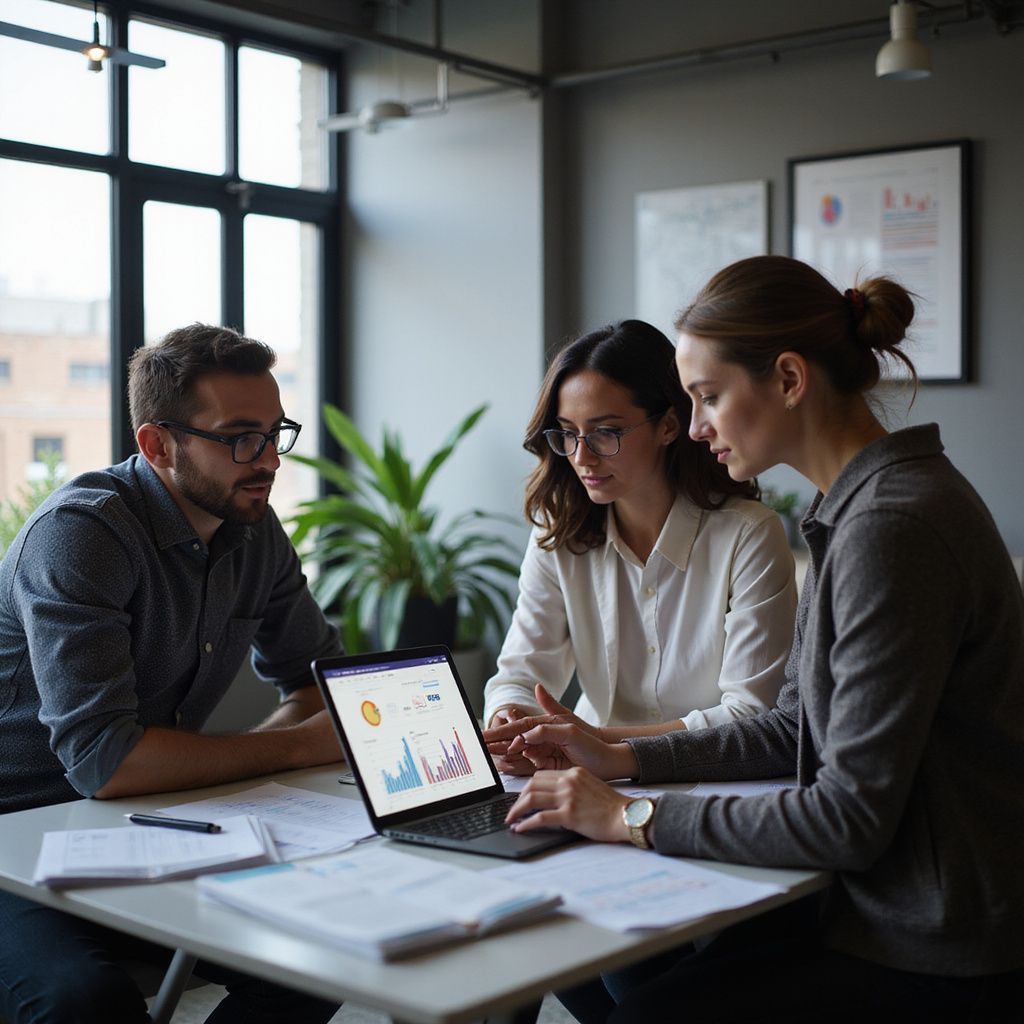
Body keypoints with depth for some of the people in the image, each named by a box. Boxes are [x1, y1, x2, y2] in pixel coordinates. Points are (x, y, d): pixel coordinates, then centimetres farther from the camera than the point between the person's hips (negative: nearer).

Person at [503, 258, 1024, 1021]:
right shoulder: (858, 507, 8)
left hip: (933, 961, -9)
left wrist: (635, 820, -18)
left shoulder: (893, 529, -25)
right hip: (894, 904, 9)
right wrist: (625, 758, 8)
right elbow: (800, 727, 14)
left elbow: (852, 816, -25)